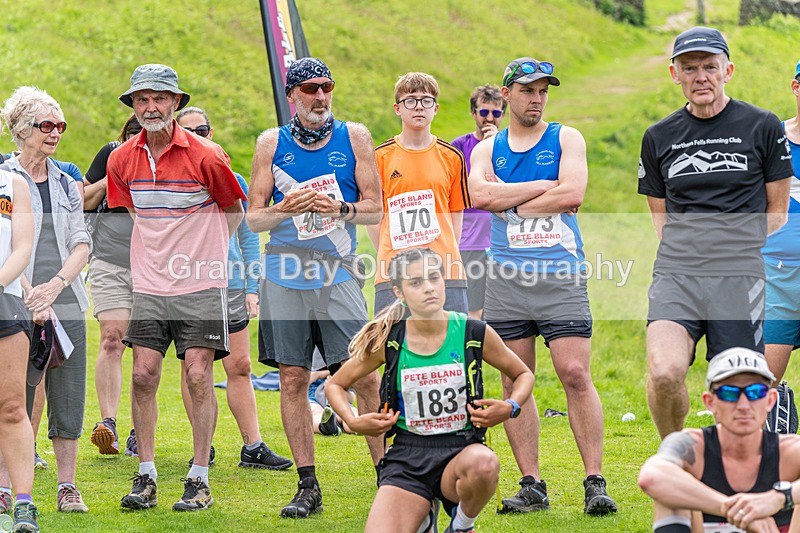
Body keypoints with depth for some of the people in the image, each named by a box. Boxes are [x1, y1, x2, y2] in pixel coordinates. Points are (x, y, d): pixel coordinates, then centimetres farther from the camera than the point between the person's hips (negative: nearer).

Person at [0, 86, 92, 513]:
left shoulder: (66, 184, 15)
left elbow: (81, 245, 8)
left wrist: (53, 286, -8)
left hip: (67, 304, 4)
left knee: (68, 394, 2)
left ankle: (68, 487, 8)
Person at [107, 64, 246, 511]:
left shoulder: (206, 156, -10)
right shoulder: (123, 160, 2)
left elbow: (233, 211, 5)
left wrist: (202, 254, 6)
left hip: (200, 285, -3)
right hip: (149, 285, 4)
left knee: (199, 377, -5)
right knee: (144, 374, -1)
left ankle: (200, 480, 2)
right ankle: (146, 477, 7)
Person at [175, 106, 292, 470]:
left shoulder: (232, 181, 9)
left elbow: (248, 236, 13)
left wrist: (252, 287, 7)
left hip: (228, 282, 2)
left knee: (240, 366, 2)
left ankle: (253, 447, 6)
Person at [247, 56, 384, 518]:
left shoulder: (354, 137, 6)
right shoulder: (272, 144, 7)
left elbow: (375, 208, 4)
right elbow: (253, 218, 7)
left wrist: (340, 208, -14)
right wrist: (286, 208, -13)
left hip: (338, 274, -1)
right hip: (286, 274, 1)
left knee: (365, 376, -8)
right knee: (293, 378, 1)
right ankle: (308, 487, 8)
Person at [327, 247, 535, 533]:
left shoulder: (475, 334, -4)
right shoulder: (387, 340, -2)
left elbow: (523, 374, 14)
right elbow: (336, 384, 14)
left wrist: (510, 408, -7)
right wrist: (353, 422, -5)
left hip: (461, 451, -1)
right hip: (407, 456, 1)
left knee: (484, 465, -40)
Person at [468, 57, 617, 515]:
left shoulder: (566, 139, 8)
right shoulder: (487, 150, 13)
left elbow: (573, 193, -10)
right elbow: (481, 195, -8)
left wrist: (510, 203, -5)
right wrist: (546, 187, -8)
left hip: (561, 275, -2)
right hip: (506, 277, 3)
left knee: (576, 375, -10)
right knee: (515, 383, 2)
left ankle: (595, 481, -7)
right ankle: (532, 486, 7)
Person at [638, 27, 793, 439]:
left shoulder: (761, 127, 6)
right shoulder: (659, 137, 13)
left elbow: (777, 211, 14)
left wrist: (736, 247, 7)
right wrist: (682, 252, 7)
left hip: (740, 277, -1)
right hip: (674, 274, 1)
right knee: (665, 373, -22)